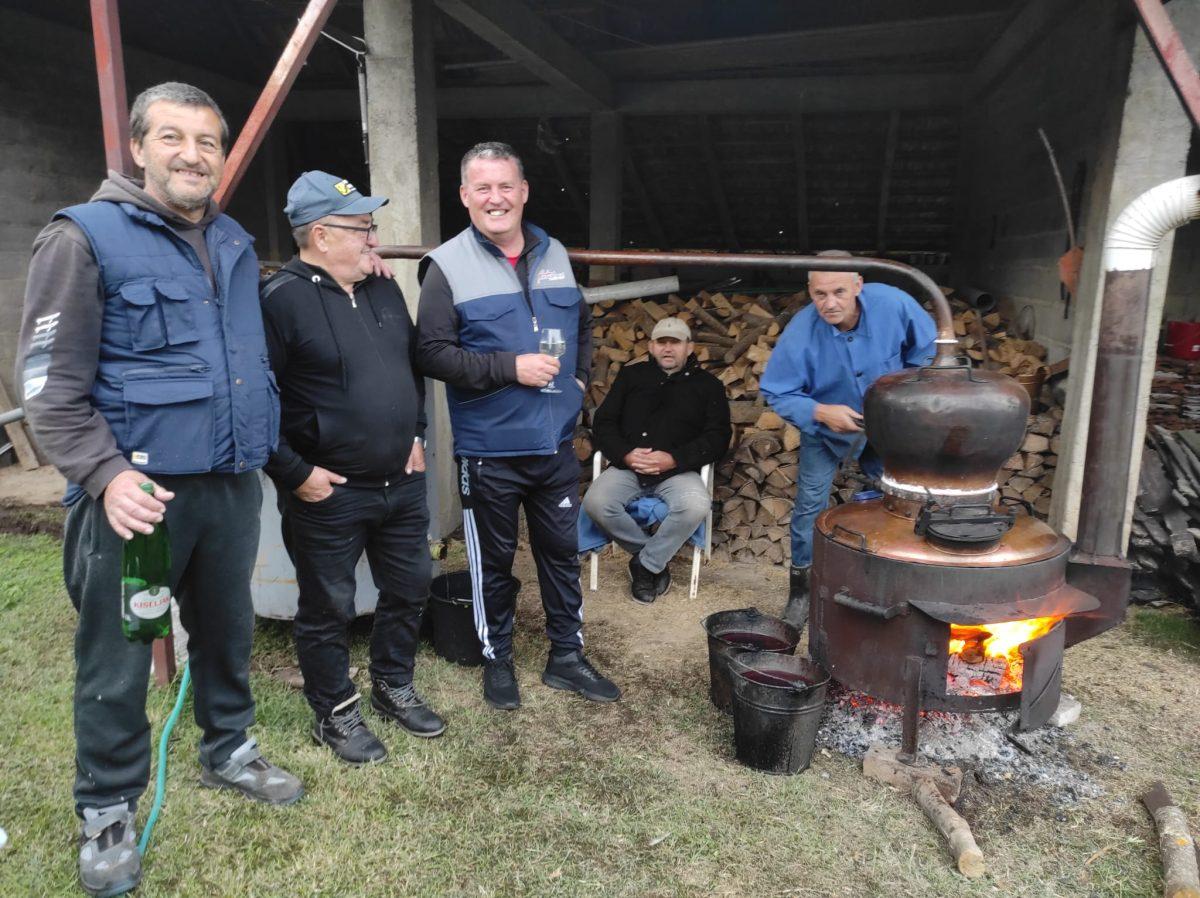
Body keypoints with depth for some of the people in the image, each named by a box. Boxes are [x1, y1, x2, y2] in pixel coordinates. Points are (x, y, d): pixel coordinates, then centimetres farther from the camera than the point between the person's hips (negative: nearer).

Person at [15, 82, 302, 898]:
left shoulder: (236, 244, 12)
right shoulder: (86, 236, -7)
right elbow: (50, 384, -11)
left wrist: (265, 450, 16)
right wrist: (105, 476, -22)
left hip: (232, 484, 6)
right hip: (134, 493, -5)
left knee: (227, 631, 19)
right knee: (117, 663, 6)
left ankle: (229, 752, 40)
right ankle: (108, 815, 25)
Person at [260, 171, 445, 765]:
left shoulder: (384, 291, 9)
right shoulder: (282, 299, -15)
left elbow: (413, 365, 20)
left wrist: (416, 435, 13)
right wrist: (294, 474, -17)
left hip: (402, 484, 7)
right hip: (329, 494, -7)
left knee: (409, 591, 18)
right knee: (328, 611, 9)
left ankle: (394, 688, 39)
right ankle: (335, 714, 29)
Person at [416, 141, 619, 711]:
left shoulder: (555, 255, 8)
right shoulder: (448, 266, -7)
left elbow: (583, 327, 21)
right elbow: (432, 353, -14)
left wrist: (579, 376, 5)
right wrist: (510, 368, -20)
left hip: (557, 444, 5)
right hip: (489, 450, -4)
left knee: (561, 553, 15)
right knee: (494, 562, 11)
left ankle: (567, 658, 32)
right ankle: (497, 660, 31)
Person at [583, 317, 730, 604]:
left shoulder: (707, 385, 13)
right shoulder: (631, 375, 19)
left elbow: (717, 438, 2)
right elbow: (603, 422, 12)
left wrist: (674, 459, -14)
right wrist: (625, 454, -9)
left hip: (678, 470, -1)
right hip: (627, 467, 2)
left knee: (697, 505, -34)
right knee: (595, 503, -28)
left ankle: (646, 565, -10)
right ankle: (656, 559, -6)